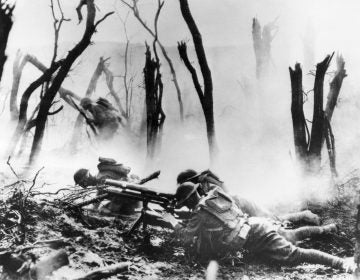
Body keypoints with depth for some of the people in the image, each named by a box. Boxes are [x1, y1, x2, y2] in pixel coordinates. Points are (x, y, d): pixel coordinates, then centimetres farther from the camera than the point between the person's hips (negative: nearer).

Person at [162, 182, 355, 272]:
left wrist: (173, 221, 8)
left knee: (294, 254, -12)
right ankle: (324, 229, 39)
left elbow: (186, 237, -4)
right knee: (289, 236, 33)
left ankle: (341, 263, -18)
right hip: (257, 224, 8)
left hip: (255, 238, -8)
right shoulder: (214, 197, 14)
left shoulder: (201, 212, -9)